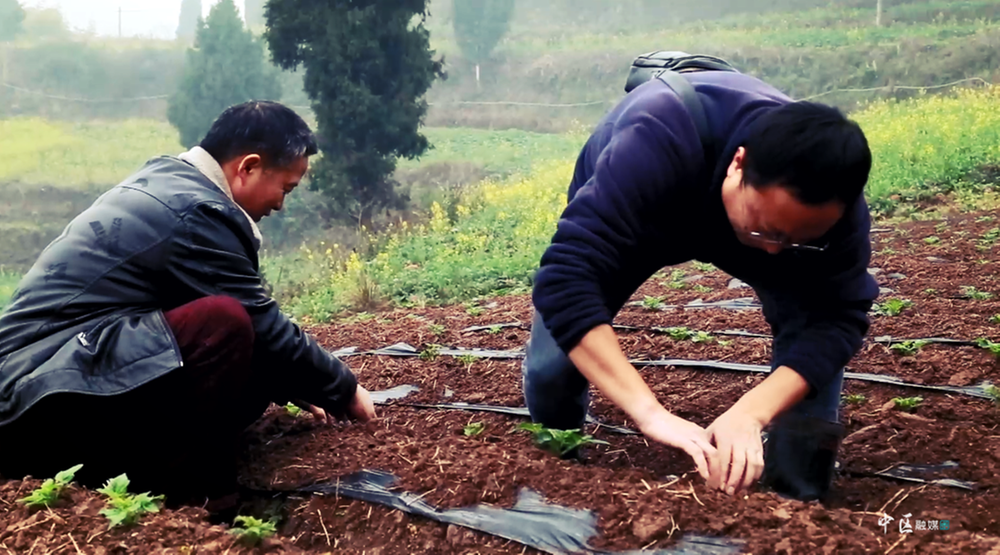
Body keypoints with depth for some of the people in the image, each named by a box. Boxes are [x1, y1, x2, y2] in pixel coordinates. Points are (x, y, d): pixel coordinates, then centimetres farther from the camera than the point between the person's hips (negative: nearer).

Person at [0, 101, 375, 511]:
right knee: (224, 323, -28)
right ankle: (190, 493, -15)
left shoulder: (168, 181, 14)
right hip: (47, 396, -10)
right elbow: (264, 329, -10)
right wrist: (343, 390, 4)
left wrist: (299, 385, 25)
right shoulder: (196, 212, -16)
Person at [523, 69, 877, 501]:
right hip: (616, 213, -2)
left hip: (738, 212, 2)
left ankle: (796, 494, -3)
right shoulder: (657, 146, -49)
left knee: (810, 319, -24)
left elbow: (838, 314, -36)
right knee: (552, 365, -14)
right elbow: (566, 277, -55)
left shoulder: (829, 198, -36)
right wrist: (651, 413, -65)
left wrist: (750, 412, -54)